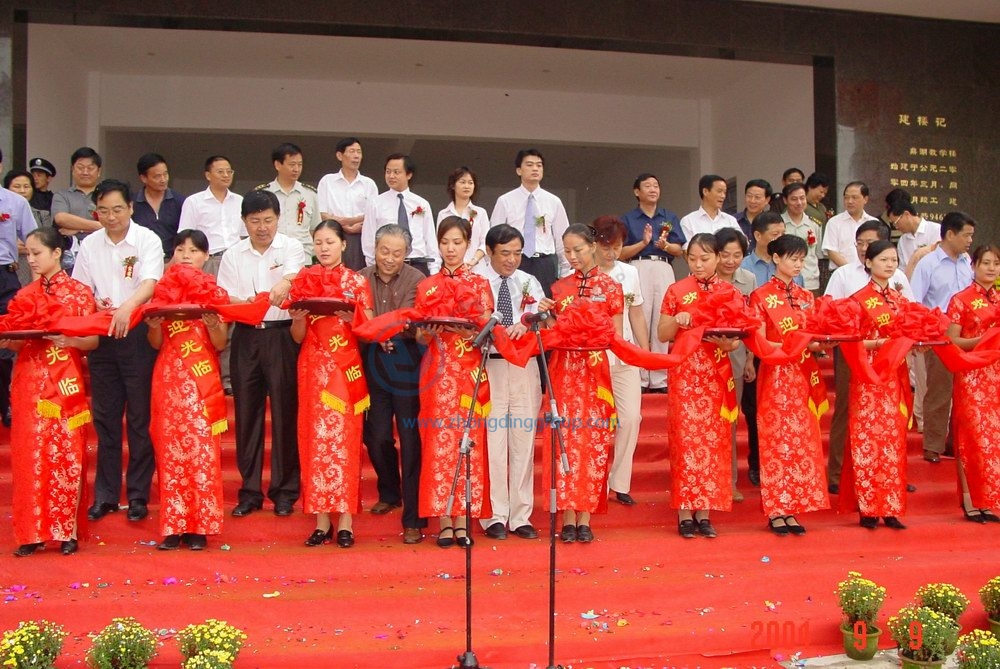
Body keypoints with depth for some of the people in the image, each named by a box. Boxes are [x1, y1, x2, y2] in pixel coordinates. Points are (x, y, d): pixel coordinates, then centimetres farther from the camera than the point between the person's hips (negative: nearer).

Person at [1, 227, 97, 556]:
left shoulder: (79, 292, 2)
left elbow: (93, 340, -2)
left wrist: (70, 340, -20)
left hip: (66, 385, -3)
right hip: (30, 383, 3)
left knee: (67, 455, -1)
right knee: (30, 455, 1)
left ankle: (67, 530, 6)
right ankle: (32, 532, 8)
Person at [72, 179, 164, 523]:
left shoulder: (147, 240, -4)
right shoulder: (89, 245, 8)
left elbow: (150, 282, -18)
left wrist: (127, 306, -36)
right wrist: (95, 302, -10)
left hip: (138, 334, -4)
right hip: (101, 336, 4)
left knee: (140, 417, 1)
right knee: (105, 417, 9)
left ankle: (138, 494, 10)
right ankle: (105, 494, 18)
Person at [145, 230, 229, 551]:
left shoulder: (214, 293, 6)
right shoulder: (162, 290, 10)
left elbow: (221, 344, 1)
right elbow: (156, 343, 8)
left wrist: (212, 324, -17)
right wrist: (154, 325, -12)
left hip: (203, 380, -1)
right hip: (168, 378, 2)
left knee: (202, 448, -5)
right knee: (169, 448, -1)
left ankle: (200, 525, 1)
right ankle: (173, 525, 5)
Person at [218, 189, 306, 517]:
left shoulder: (291, 248, 2)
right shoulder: (233, 255, 10)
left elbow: (294, 275, -19)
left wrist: (284, 284, -43)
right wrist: (244, 305, -19)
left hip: (282, 334, -3)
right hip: (246, 336, 3)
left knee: (285, 411, 0)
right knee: (247, 411, 5)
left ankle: (285, 490, 10)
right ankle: (250, 490, 14)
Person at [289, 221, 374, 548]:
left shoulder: (357, 282, 6)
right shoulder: (303, 281, 9)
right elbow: (298, 337, 8)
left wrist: (352, 319, -16)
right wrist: (298, 319, -12)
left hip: (346, 368, -1)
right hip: (313, 368, 2)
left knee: (345, 439, -4)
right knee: (314, 438, -1)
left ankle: (345, 520, -1)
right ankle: (321, 519, 4)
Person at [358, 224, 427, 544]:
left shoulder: (416, 280, -2)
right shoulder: (361, 278, 7)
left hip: (406, 365, -3)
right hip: (374, 365, 3)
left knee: (410, 440, -5)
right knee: (376, 437, 7)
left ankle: (414, 518, 1)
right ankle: (389, 493, 36)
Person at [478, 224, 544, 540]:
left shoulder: (530, 283, 11)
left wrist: (526, 325, -22)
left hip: (525, 367, 4)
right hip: (488, 366, -3)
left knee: (524, 441, 6)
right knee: (492, 441, -2)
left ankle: (520, 517, 14)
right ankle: (494, 516, 9)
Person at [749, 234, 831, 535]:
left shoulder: (806, 297, 13)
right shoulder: (761, 296, -3)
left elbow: (811, 340, 12)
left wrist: (820, 344, -10)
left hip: (803, 376, 5)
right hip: (775, 376, -5)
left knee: (802, 441, 4)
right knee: (776, 440, -2)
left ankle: (791, 508, 11)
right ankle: (775, 510, 5)